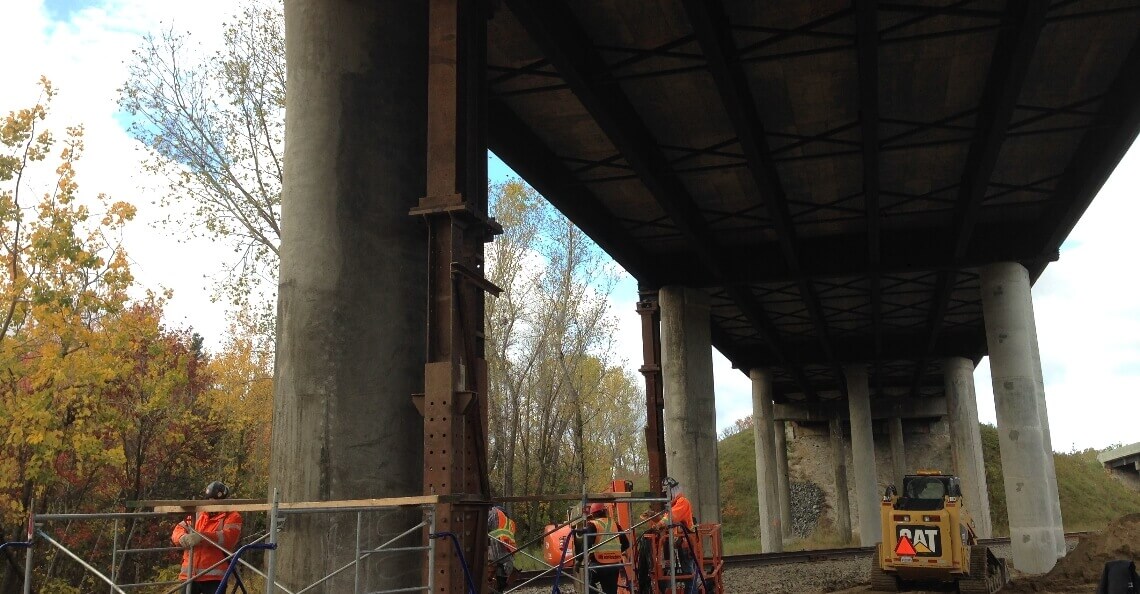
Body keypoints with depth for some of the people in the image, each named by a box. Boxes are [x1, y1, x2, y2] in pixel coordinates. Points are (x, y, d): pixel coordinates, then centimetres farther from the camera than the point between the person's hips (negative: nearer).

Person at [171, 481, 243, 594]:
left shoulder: (232, 517, 1)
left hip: (214, 576, -5)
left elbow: (228, 538, -18)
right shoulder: (197, 515, 20)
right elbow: (178, 529, 12)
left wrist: (202, 536, -30)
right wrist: (182, 538, -13)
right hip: (190, 575, 5)